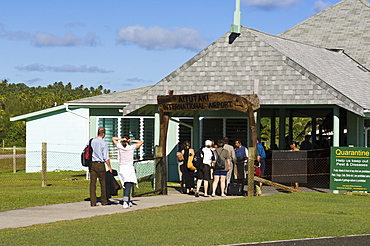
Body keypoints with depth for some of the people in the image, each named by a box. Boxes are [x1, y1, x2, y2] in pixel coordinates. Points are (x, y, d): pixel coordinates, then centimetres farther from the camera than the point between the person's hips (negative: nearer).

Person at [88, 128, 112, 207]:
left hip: (91, 164, 4)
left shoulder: (91, 141, 5)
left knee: (92, 183, 3)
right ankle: (104, 201, 17)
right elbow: (106, 157, -10)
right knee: (103, 183, 9)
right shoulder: (103, 144, -9)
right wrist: (109, 167, -1)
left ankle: (93, 202, 2)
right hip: (100, 164, -4)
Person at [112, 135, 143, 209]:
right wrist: (132, 141, -1)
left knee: (126, 186, 17)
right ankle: (125, 202, -23)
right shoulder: (131, 147, -4)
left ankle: (129, 202, 23)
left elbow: (113, 138, 15)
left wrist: (121, 139, 0)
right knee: (128, 187, -9)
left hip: (122, 168, 3)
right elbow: (141, 142, 7)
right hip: (130, 168, -3)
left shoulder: (120, 147, 1)